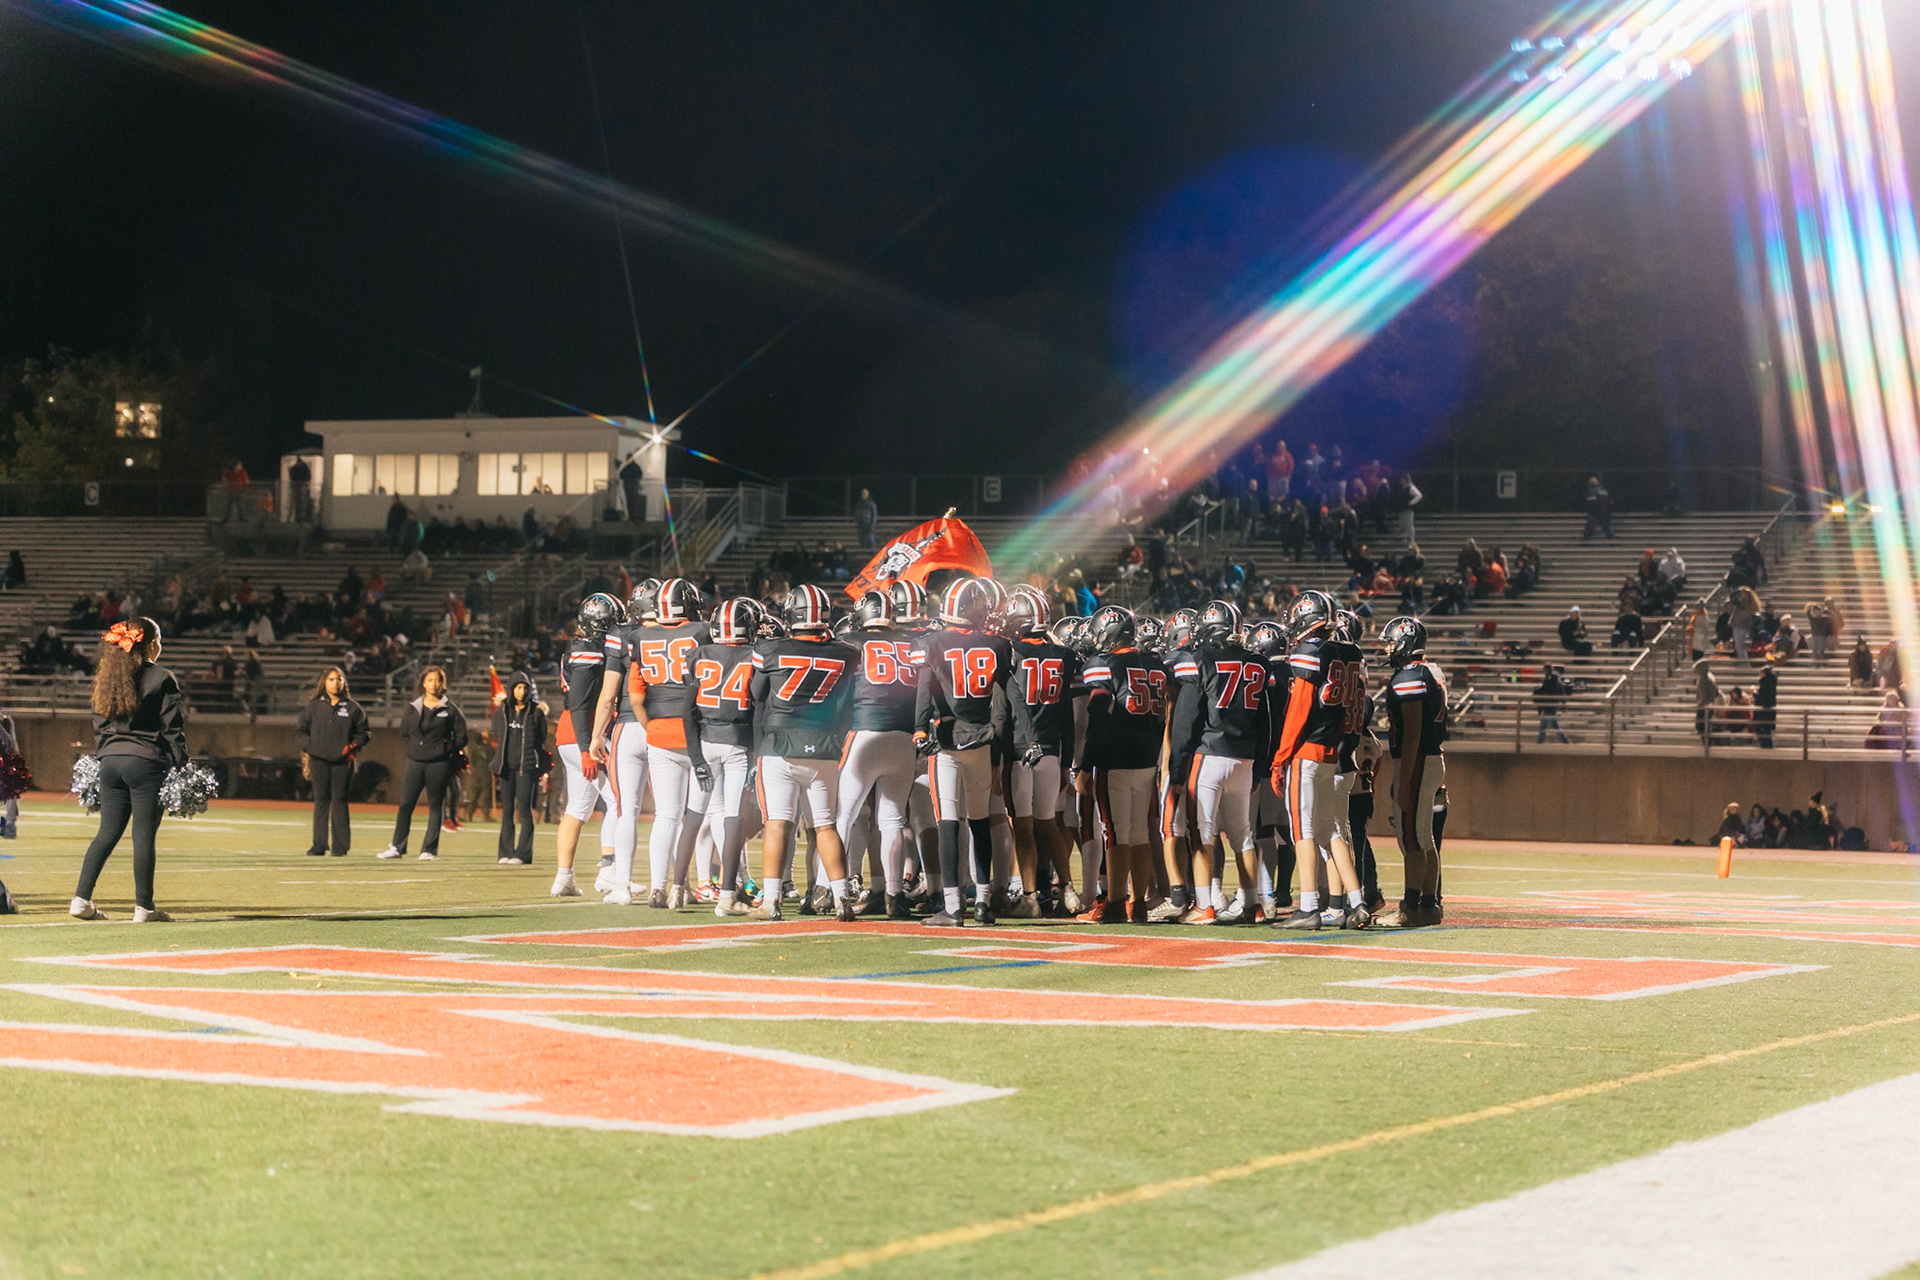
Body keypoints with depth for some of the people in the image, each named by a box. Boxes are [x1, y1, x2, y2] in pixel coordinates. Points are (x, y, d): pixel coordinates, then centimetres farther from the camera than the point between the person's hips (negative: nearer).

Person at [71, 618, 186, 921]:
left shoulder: (108, 678, 12)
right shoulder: (161, 679, -6)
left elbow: (99, 726, 15)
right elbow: (172, 728, -7)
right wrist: (179, 766, -4)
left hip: (110, 760, 6)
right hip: (146, 762, -6)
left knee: (108, 833, 10)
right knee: (144, 835, -2)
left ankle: (81, 899, 5)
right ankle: (144, 907, 1)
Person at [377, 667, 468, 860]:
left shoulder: (449, 709, 0)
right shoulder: (413, 708, 9)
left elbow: (460, 736, 4)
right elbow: (404, 733, 18)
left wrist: (445, 750, 6)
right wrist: (416, 746, 10)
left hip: (439, 763, -3)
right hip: (415, 762, 3)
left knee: (435, 806, 1)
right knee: (405, 805, -1)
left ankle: (429, 849, 5)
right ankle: (397, 847, 5)